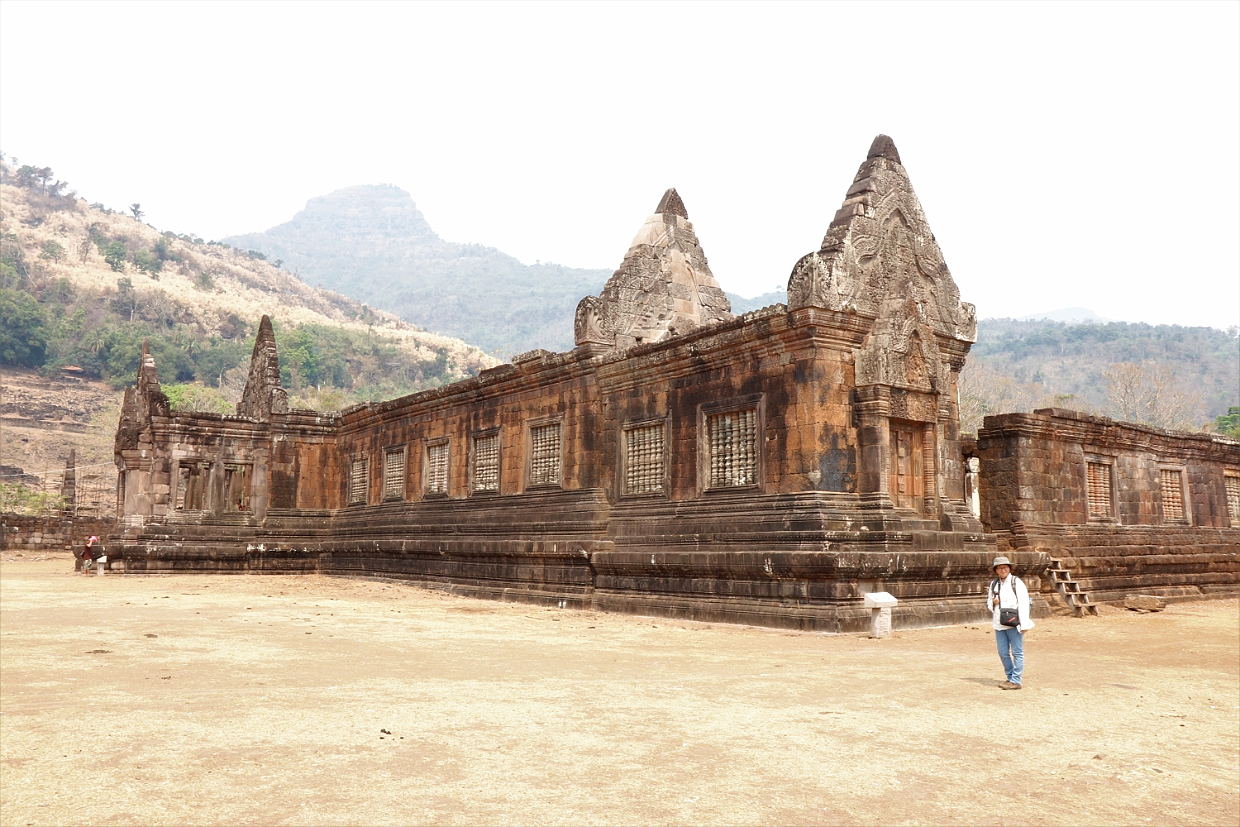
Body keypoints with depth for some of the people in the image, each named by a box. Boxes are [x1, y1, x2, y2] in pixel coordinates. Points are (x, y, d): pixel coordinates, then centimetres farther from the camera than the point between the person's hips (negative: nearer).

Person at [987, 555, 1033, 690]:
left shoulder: (1017, 582, -3)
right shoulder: (994, 584, 13)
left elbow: (1023, 603, -8)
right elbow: (989, 604, 21)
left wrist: (1024, 624, -13)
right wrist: (992, 602, -4)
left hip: (1014, 623, -6)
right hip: (999, 624, 6)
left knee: (1017, 652, -1)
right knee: (1003, 653, 10)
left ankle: (1015, 681, 2)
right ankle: (1010, 676, 23)